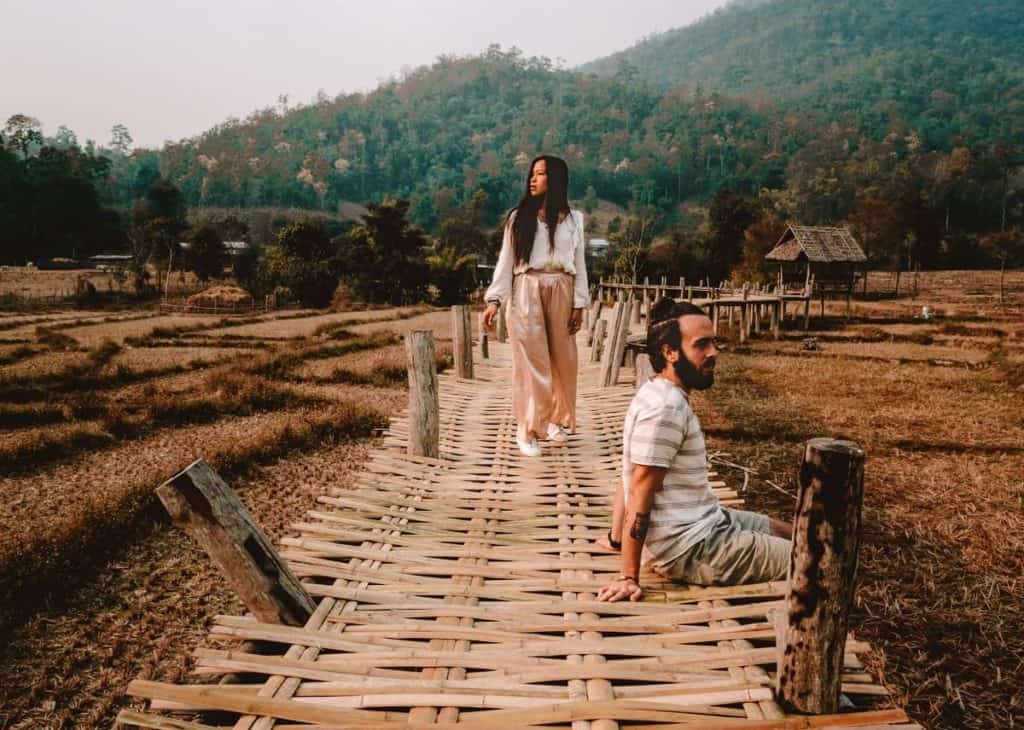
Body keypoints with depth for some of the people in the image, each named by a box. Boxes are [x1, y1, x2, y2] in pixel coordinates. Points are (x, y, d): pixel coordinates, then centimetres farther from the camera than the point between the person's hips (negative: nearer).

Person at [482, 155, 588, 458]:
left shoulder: (573, 218, 8)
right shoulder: (519, 217, 4)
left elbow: (578, 264, 8)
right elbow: (505, 261, 1)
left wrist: (579, 303, 1)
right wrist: (494, 300, -8)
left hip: (561, 292, 2)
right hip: (526, 292, -2)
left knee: (562, 358, 7)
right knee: (530, 360, -2)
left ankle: (556, 420, 24)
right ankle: (528, 429, 5)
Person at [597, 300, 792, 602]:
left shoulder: (661, 395, 5)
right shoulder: (665, 409, -24)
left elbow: (629, 480, 11)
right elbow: (640, 496, -24)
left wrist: (617, 536, 18)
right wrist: (628, 578, -20)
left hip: (702, 522, 10)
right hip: (690, 549, -10)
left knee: (788, 533, 23)